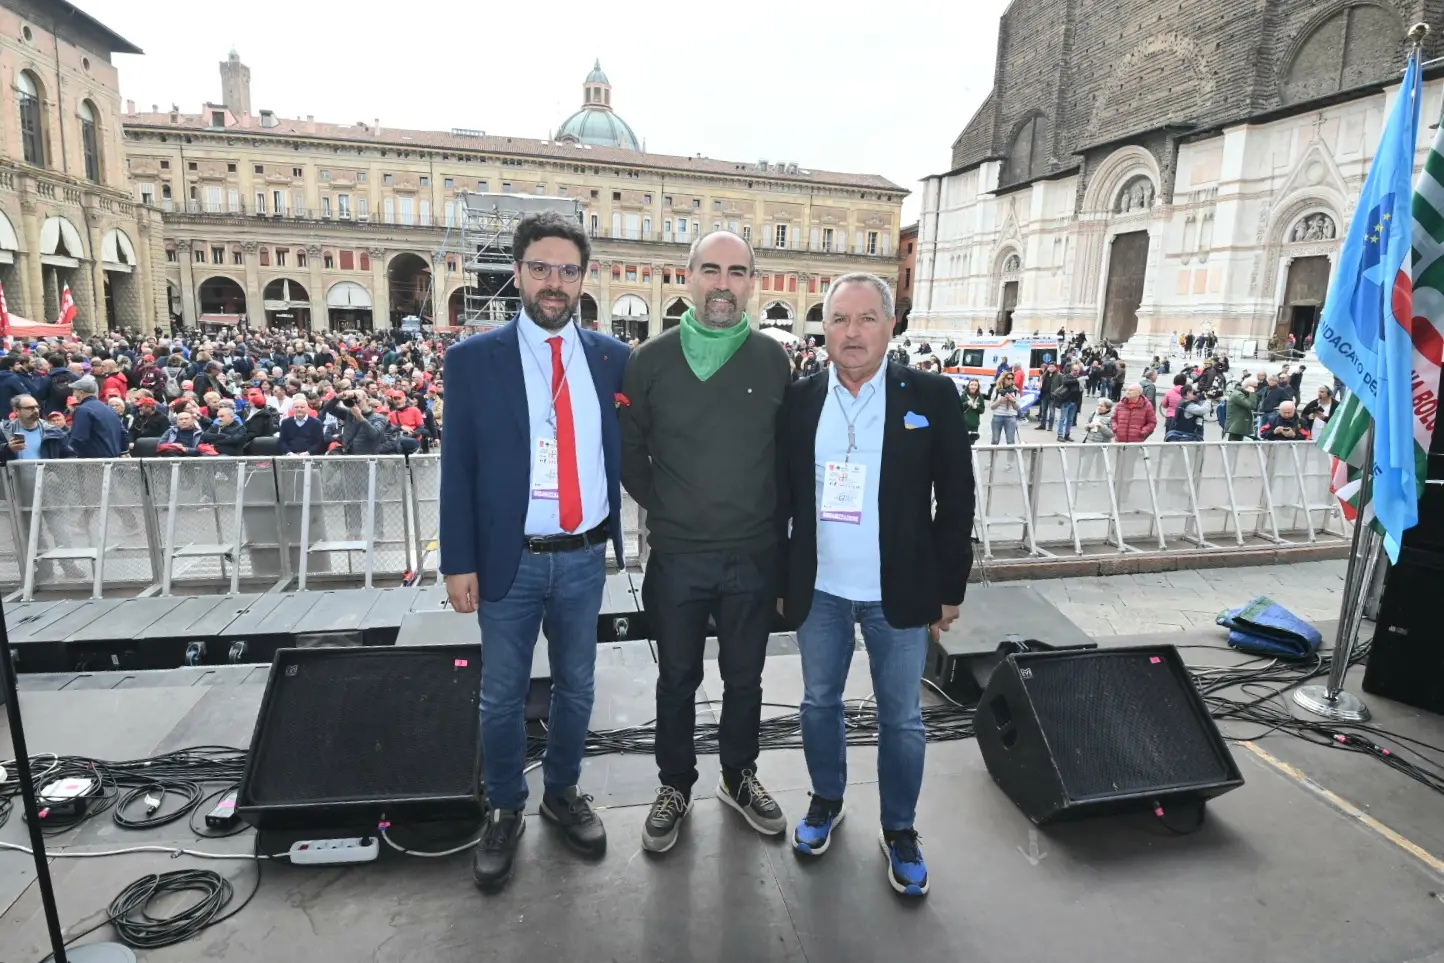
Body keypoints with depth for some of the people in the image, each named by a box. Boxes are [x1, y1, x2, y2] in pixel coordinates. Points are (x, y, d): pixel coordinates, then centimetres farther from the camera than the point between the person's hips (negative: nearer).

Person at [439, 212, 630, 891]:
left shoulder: (612, 357, 1)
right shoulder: (473, 359, -5)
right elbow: (457, 469, -4)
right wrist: (459, 562, -6)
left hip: (584, 558, 2)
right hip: (509, 560, -2)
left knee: (576, 688, 18)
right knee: (502, 697, 13)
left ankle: (563, 794, 40)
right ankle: (504, 813, 35)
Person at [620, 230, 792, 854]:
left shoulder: (774, 361, -1)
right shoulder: (651, 360, -3)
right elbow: (627, 445, 5)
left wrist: (772, 516, 2)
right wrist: (659, 504, 2)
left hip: (754, 556, 1)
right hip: (676, 556, 0)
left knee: (744, 678, 17)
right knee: (677, 679, 15)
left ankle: (739, 777, 40)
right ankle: (675, 786, 36)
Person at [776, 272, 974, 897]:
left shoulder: (932, 396, -6)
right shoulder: (799, 400, 0)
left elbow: (956, 498, -3)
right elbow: (781, 498, 4)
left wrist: (950, 589, -3)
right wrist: (779, 581, 5)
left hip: (900, 593, -1)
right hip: (819, 591, 2)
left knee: (902, 719, 12)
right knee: (820, 703, 17)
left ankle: (899, 831, 34)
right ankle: (826, 801, 42)